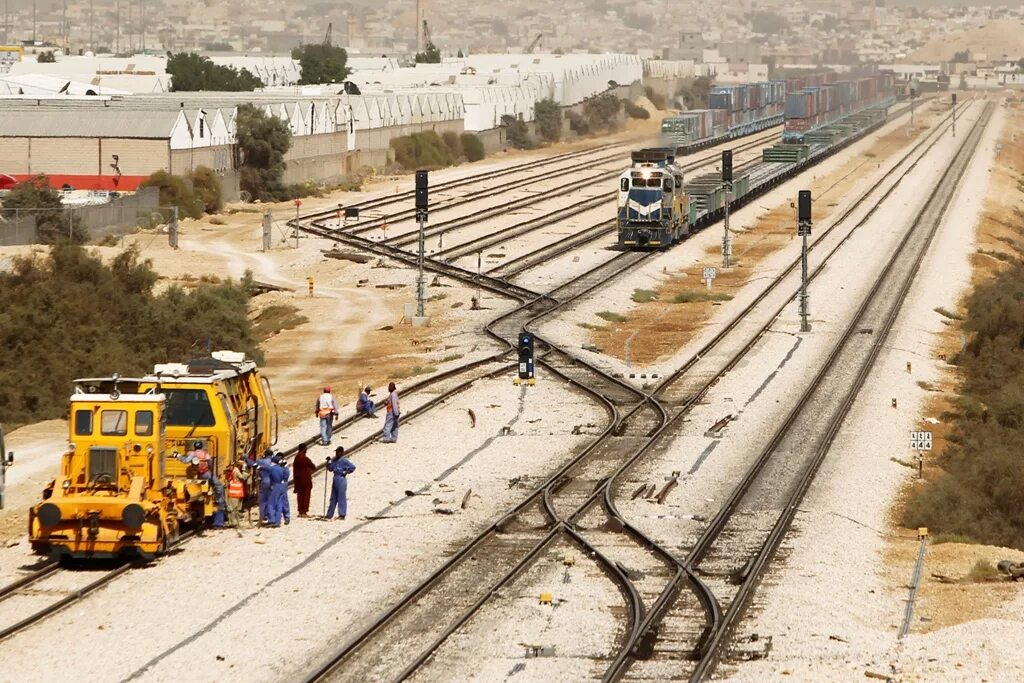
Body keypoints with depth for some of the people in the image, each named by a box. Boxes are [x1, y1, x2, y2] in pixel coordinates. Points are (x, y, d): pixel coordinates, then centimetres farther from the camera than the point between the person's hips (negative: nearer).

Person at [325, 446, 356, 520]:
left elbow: (353, 467, -16)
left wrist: (346, 472, -10)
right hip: (335, 479, 8)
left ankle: (342, 515, -4)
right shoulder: (335, 460, 13)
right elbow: (330, 469, 19)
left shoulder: (344, 460, -10)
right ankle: (329, 515, 17)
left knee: (341, 498, -6)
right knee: (333, 498, 12)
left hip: (341, 480, -8)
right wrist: (329, 461, 6)